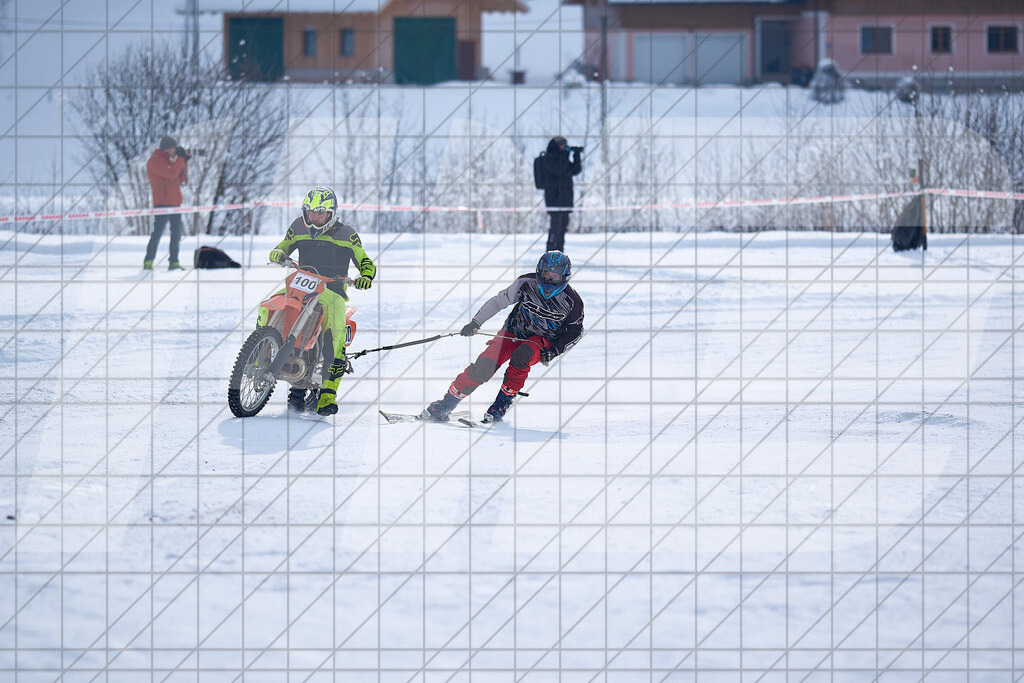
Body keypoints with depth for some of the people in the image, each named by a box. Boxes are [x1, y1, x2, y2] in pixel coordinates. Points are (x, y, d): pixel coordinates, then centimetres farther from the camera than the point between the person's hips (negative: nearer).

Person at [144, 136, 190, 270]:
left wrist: (184, 162, 5)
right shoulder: (155, 161, -8)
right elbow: (171, 173, -21)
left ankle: (174, 262, 11)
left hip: (175, 202, 9)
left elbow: (181, 177, 16)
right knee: (158, 232, -11)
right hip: (162, 203, -9)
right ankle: (148, 262, -10)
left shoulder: (169, 160, 19)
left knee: (176, 234, 7)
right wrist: (180, 158, -12)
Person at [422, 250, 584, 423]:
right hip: (514, 332, 1)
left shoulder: (571, 302, -16)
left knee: (520, 358, -35)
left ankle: (503, 402, -16)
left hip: (542, 341, -1)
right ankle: (446, 404, -10)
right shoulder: (526, 284, -16)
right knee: (484, 367, -21)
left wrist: (553, 351, -13)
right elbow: (498, 301, -3)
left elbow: (575, 331, 0)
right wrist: (476, 322, -11)